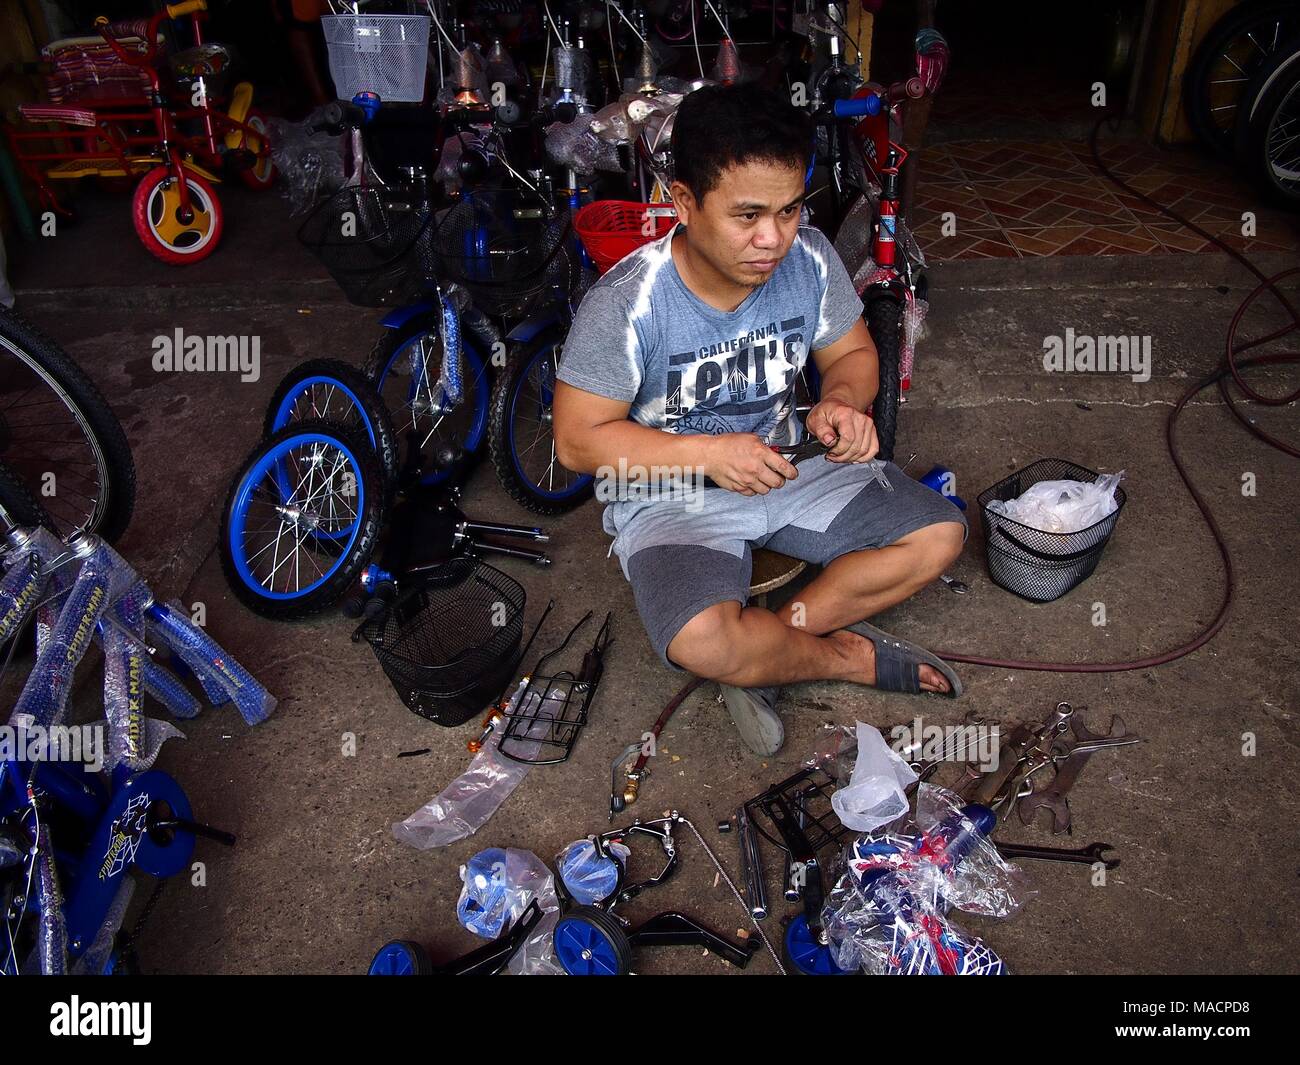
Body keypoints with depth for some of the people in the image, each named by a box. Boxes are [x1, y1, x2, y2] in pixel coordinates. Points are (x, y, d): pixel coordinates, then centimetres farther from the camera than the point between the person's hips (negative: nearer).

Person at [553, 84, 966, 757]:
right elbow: (578, 440, -17)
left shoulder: (809, 258, -10)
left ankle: (771, 643, -7)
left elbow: (852, 352, 7)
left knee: (939, 535, -6)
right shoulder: (627, 303, -22)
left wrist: (843, 399, -18)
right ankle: (851, 656, -1)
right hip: (671, 495, -5)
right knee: (701, 643, -32)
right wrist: (708, 453, -26)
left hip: (789, 467, 5)